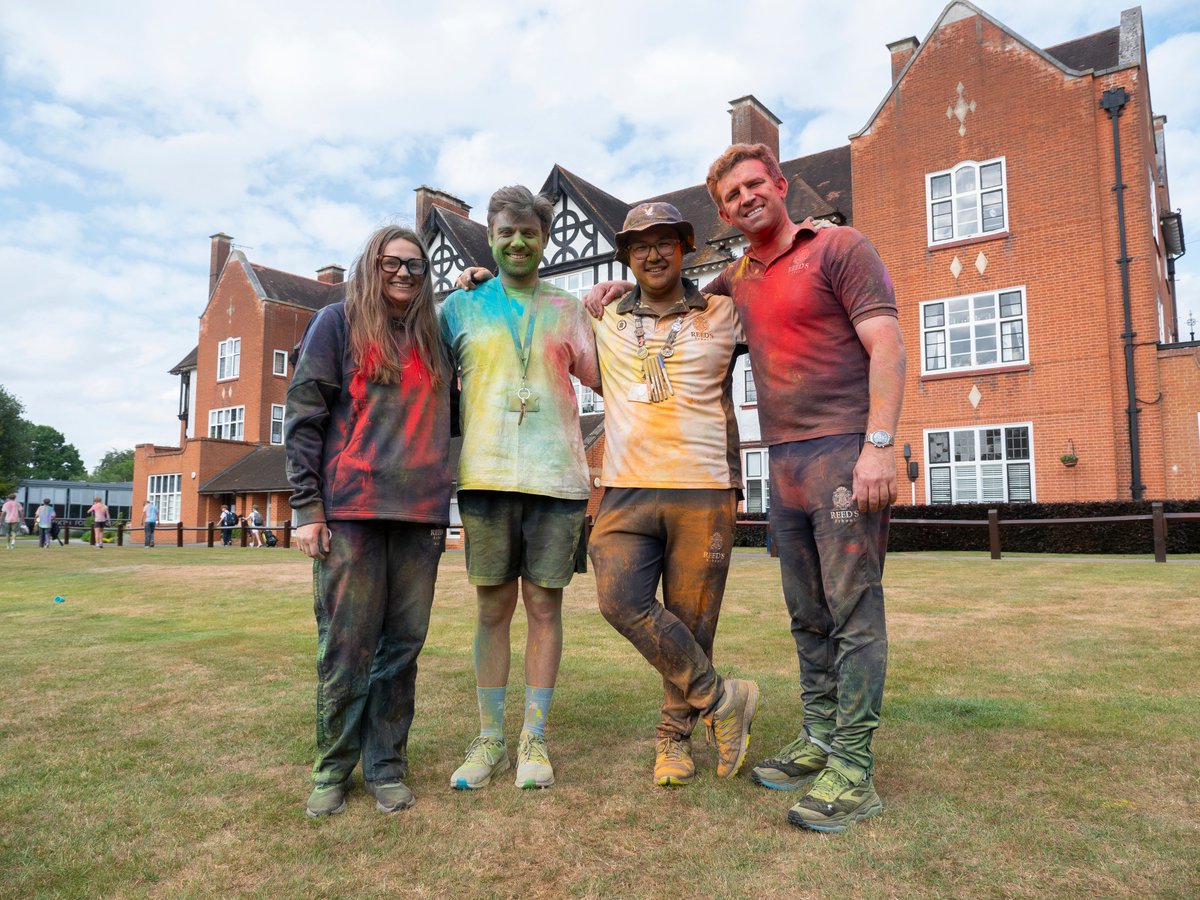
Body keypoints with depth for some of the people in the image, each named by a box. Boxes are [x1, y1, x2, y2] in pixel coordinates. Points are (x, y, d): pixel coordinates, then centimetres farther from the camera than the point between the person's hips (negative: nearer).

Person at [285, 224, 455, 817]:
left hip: (420, 516, 4)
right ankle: (332, 769, 16)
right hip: (351, 510, -3)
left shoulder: (433, 339, 18)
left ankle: (387, 766, 19)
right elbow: (303, 417, 0)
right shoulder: (337, 323, 6)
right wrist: (307, 506, -6)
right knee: (345, 646, 0)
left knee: (402, 645, 6)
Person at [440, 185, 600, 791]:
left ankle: (534, 740, 15)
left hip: (556, 475, 0)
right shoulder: (461, 306, 14)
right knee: (493, 607, 5)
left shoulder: (567, 310, 15)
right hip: (486, 475, 0)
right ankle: (489, 741, 17)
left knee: (544, 606, 4)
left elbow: (603, 378, 9)